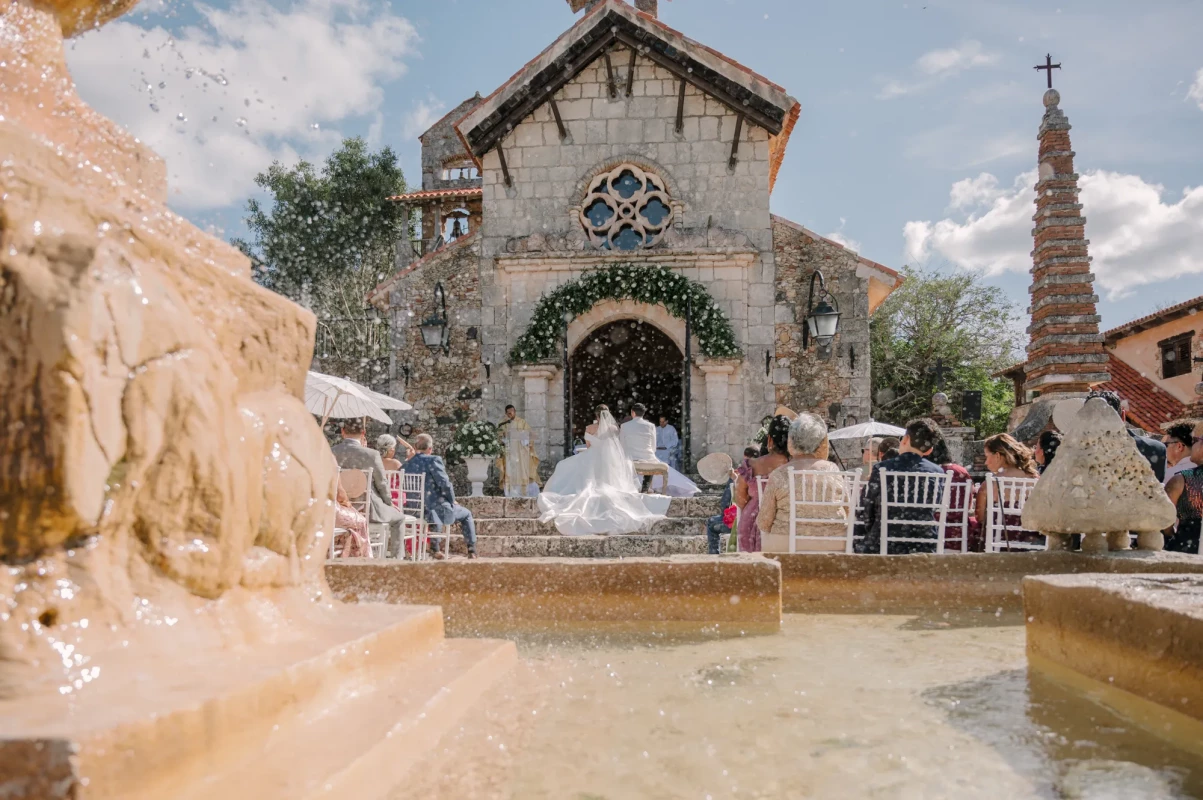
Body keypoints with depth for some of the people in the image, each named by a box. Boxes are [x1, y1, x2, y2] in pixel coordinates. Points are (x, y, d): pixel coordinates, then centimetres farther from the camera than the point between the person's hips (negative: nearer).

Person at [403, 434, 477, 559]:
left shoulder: (408, 464, 3)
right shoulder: (434, 460, -14)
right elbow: (445, 484, -18)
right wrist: (453, 500, 1)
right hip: (434, 509, -6)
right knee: (466, 514, 20)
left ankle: (435, 549, 43)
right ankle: (472, 551, 19)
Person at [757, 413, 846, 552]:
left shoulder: (779, 475, -4)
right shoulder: (833, 470, 2)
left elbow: (763, 522, -1)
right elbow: (848, 512, 12)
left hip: (786, 546, -2)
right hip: (831, 546, 2)